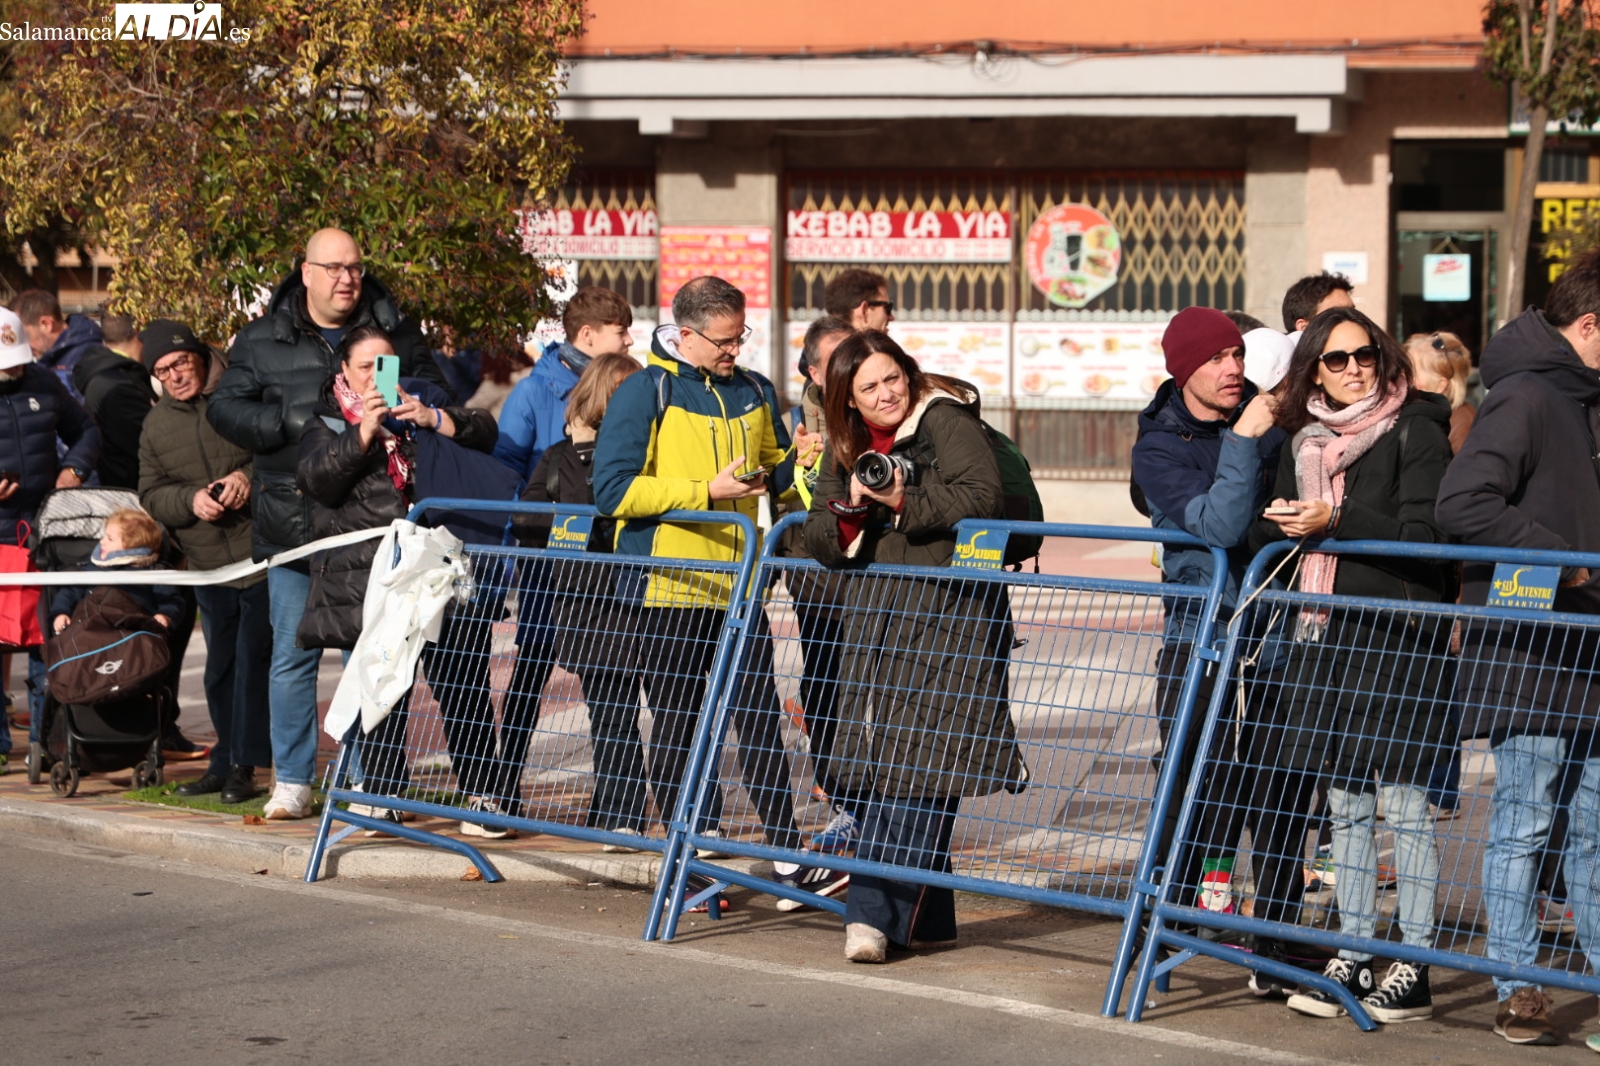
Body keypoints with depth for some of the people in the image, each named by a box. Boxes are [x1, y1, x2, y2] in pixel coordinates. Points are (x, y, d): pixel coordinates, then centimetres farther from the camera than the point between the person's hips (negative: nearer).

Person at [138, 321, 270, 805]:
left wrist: (250, 476, -18)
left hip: (263, 553, -5)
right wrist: (190, 499, -10)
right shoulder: (156, 425, 11)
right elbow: (150, 495, 9)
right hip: (209, 564, 5)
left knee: (253, 661, -7)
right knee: (220, 668, 11)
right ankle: (225, 762, 20)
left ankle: (242, 765, -2)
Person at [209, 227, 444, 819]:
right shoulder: (263, 342, 6)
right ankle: (292, 782, 10)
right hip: (293, 525, 0)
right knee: (293, 655, 1)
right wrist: (295, 421, -12)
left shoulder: (395, 334, 8)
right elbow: (224, 409, 3)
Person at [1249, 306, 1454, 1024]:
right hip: (1324, 636, 6)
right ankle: (1353, 957, 17)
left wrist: (1337, 521, -21)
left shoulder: (1415, 431, -3)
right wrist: (1276, 522, -5)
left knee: (1404, 805, -4)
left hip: (1398, 635, -6)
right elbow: (1270, 534, 17)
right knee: (1346, 805, 10)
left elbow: (1423, 536, -12)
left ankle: (1412, 970, -1)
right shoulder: (1305, 441, 15)